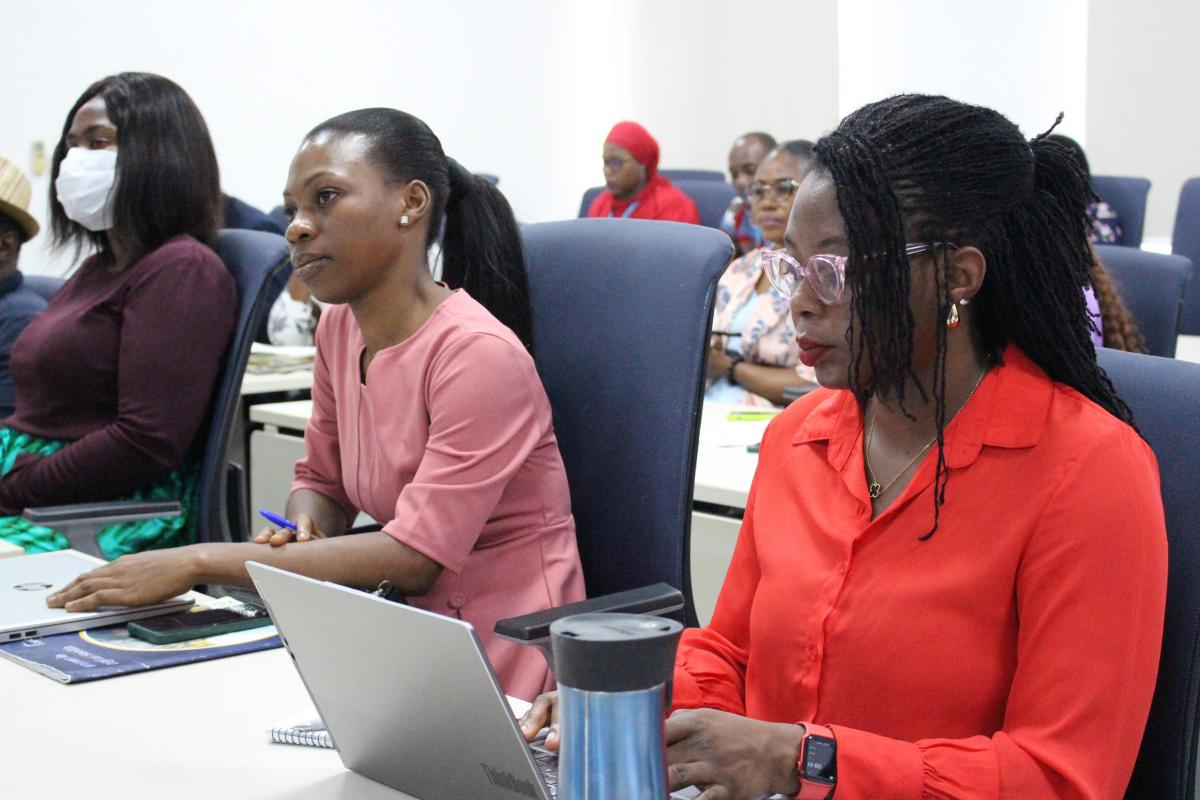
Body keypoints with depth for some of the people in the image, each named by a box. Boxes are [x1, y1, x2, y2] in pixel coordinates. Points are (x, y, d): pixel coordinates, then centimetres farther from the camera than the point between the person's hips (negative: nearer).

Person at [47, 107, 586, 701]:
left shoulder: (479, 353, -20)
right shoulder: (340, 328, 5)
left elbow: (417, 555, -23)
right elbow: (321, 479, 19)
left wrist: (198, 562, -22)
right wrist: (298, 538, -7)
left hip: (503, 664, -7)